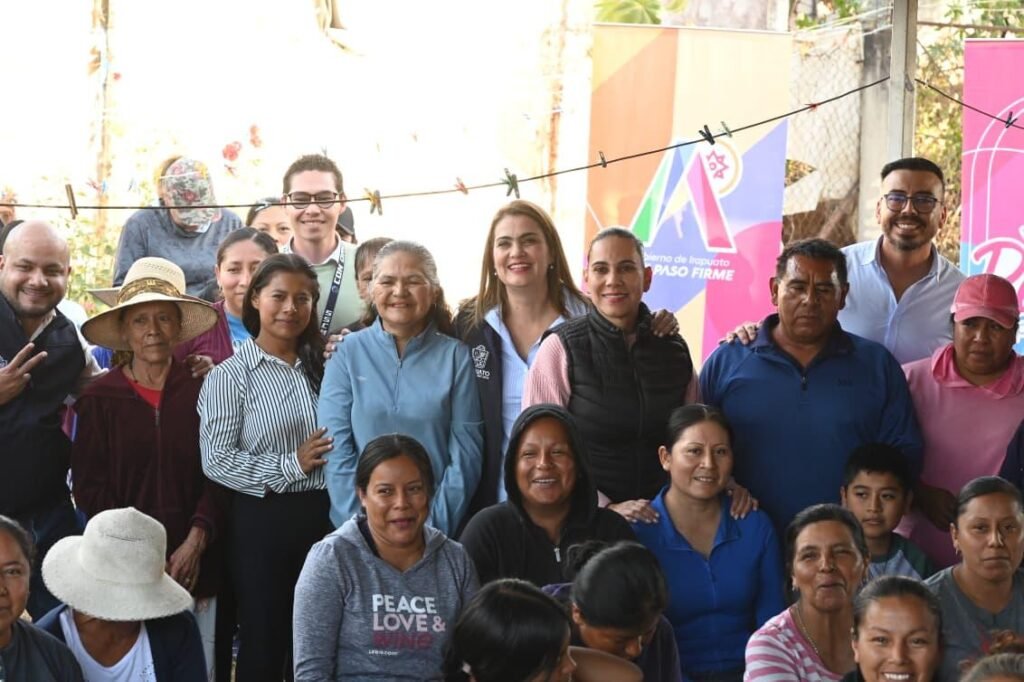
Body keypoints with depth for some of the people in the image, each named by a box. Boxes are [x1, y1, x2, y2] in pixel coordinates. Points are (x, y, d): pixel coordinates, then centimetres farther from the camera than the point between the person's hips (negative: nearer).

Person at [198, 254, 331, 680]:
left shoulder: (322, 366, 10)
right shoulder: (230, 375, -5)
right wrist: (290, 465, -15)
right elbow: (216, 461, -13)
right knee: (264, 644, 5)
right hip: (263, 521, -4)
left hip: (322, 516, 5)